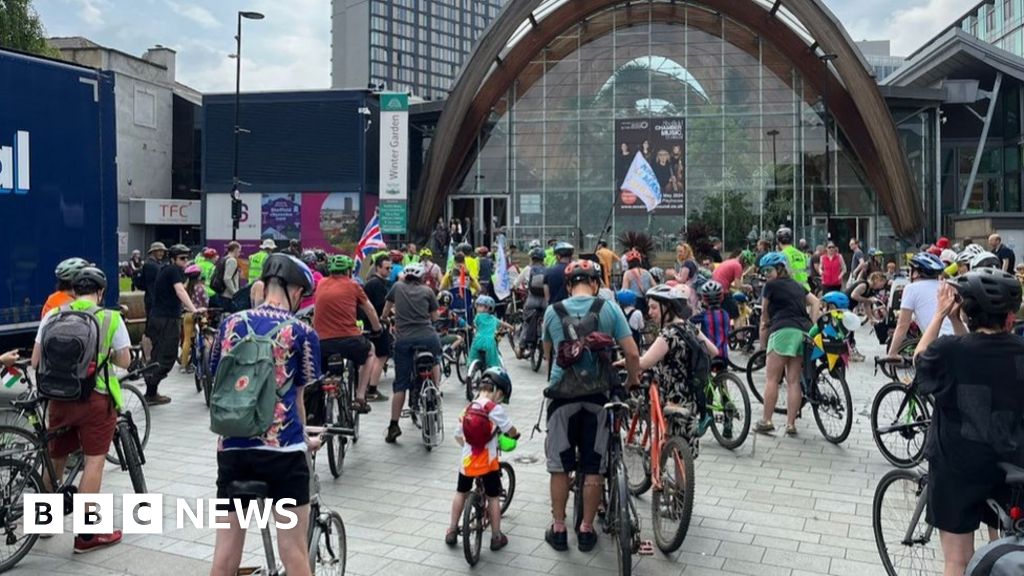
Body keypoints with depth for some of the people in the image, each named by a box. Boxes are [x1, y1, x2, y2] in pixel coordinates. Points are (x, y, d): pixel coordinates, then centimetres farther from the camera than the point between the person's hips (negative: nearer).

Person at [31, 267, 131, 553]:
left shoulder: (51, 316, 2)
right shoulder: (111, 318, -6)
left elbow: (35, 362, 3)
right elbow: (124, 361, -4)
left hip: (59, 398, 4)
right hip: (96, 399, -4)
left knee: (55, 459, 20)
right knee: (94, 462, 1)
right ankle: (86, 534, 2)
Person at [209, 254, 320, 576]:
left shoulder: (230, 324, 8)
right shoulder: (302, 333, -2)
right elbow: (297, 397, 5)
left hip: (232, 447, 4)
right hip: (282, 449, -4)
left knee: (226, 550, 12)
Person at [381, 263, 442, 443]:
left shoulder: (397, 287, 14)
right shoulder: (427, 291, 11)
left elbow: (385, 312, 24)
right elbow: (434, 317, 14)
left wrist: (392, 314, 46)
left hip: (403, 339, 1)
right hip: (427, 337, 0)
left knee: (400, 384, 6)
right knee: (435, 362, 33)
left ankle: (394, 425, 3)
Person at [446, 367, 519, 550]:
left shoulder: (468, 408, 2)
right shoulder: (495, 409, -14)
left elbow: (458, 435, 10)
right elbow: (512, 432, -8)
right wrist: (516, 435, 15)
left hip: (467, 461, 5)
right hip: (488, 463, -4)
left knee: (461, 493, 23)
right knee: (493, 497, 12)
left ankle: (452, 531, 30)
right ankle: (496, 537, 19)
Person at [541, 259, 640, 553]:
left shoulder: (552, 311, 1)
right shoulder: (610, 309, -4)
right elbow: (632, 354, -6)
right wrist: (632, 380, 13)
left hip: (562, 392, 1)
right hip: (597, 393, 0)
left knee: (560, 465, 11)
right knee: (593, 467, 10)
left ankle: (558, 529, 19)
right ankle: (586, 530, 19)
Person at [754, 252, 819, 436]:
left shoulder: (771, 286, 9)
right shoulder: (798, 286, 25)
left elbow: (764, 315, 15)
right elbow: (815, 302, 14)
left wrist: (762, 343, 23)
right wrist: (812, 327, 10)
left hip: (784, 330, -6)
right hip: (803, 332, 6)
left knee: (772, 379, -2)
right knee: (794, 381, 5)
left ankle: (766, 421, -3)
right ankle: (791, 424, 3)